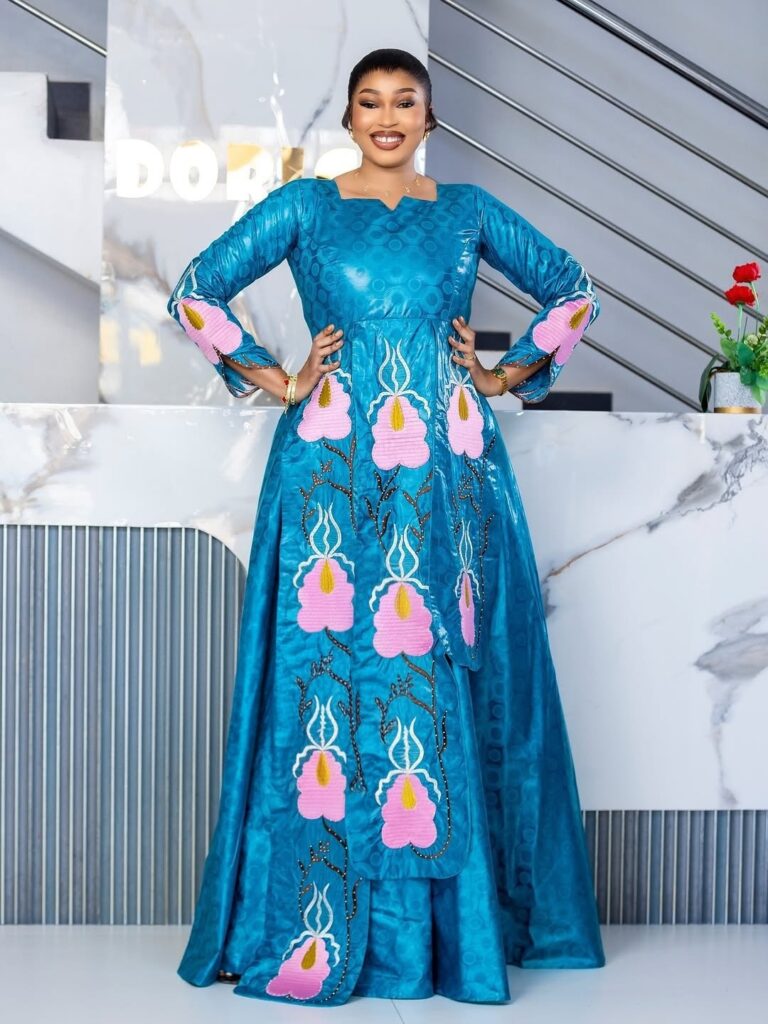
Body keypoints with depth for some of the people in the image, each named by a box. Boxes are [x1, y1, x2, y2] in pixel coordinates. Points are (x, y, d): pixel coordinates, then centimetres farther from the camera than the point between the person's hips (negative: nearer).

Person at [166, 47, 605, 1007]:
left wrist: (507, 374, 10)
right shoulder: (305, 205, 8)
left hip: (450, 471, 2)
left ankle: (460, 918, 13)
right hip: (336, 467, -1)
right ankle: (321, 922, 5)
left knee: (450, 671, 2)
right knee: (333, 668, -4)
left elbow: (573, 290, 21)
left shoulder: (469, 209, 13)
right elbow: (195, 293, 7)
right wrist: (276, 380, 1)